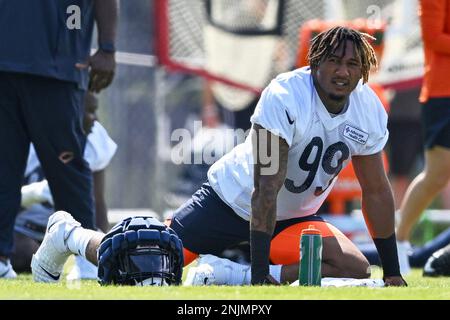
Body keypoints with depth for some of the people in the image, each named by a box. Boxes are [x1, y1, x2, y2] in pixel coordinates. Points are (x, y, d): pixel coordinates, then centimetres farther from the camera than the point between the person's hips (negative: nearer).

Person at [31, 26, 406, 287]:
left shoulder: (369, 111, -11)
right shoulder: (284, 96, -28)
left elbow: (376, 191, 0)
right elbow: (266, 188, -32)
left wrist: (393, 272, 0)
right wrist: (260, 271, -35)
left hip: (293, 218, 5)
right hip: (234, 198, -5)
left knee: (355, 268, -20)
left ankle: (229, 274, -14)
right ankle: (69, 234, 25)